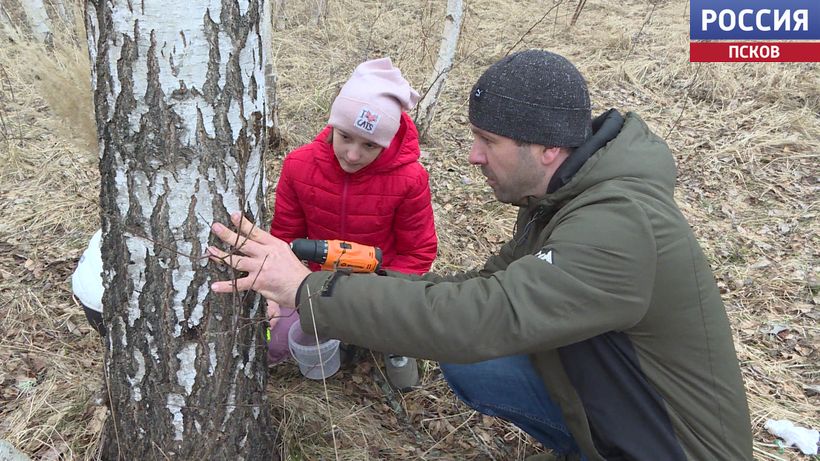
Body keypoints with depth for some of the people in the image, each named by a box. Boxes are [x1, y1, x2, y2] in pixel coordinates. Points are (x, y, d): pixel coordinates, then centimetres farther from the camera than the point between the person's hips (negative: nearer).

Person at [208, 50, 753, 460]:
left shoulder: (620, 228, -32)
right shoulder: (564, 195, -4)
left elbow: (480, 319, -38)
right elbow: (488, 288, -1)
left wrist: (309, 288, -33)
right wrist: (371, 288, -14)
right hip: (612, 395, 8)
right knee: (463, 359, -1)